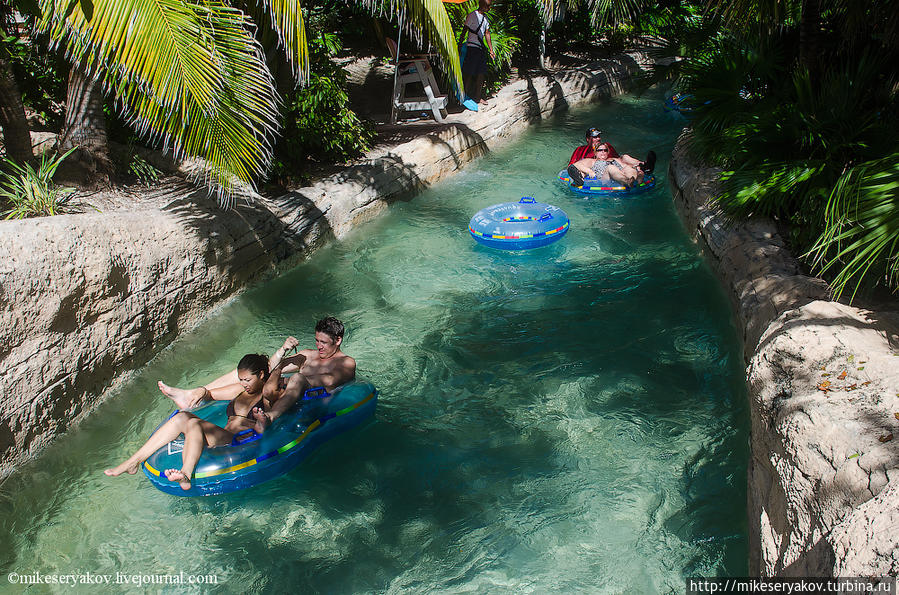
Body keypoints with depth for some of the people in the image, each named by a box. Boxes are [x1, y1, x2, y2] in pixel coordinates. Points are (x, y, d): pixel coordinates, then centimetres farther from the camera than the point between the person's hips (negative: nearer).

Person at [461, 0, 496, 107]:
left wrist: (491, 50, 17)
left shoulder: (485, 17, 15)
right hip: (472, 47, -7)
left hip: (481, 48, 7)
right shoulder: (472, 15, -7)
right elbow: (465, 30, -6)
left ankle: (477, 97, 11)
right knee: (469, 74, -8)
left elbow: (487, 34, 19)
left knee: (481, 73, 5)